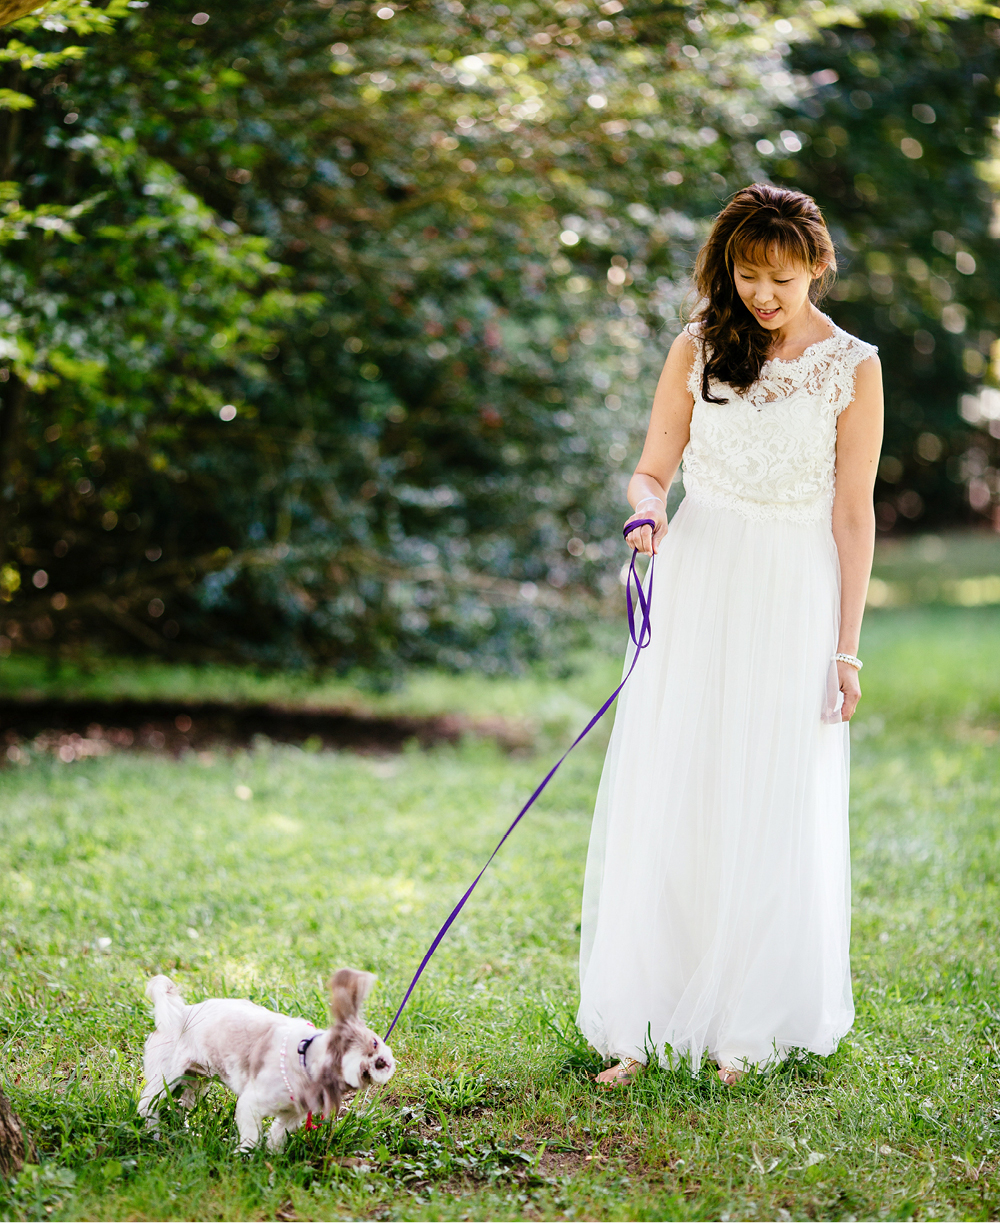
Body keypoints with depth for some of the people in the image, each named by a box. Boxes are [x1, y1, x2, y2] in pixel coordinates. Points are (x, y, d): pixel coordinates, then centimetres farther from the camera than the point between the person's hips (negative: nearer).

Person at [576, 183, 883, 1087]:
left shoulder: (852, 367, -1)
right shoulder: (699, 349, 5)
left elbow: (854, 515, 0)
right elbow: (653, 470, 8)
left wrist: (847, 646, -3)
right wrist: (646, 512, -16)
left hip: (793, 599, -2)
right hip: (696, 583, 2)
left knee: (774, 814, 1)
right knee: (667, 803, 0)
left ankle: (751, 1030, 13)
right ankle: (650, 1026, 8)